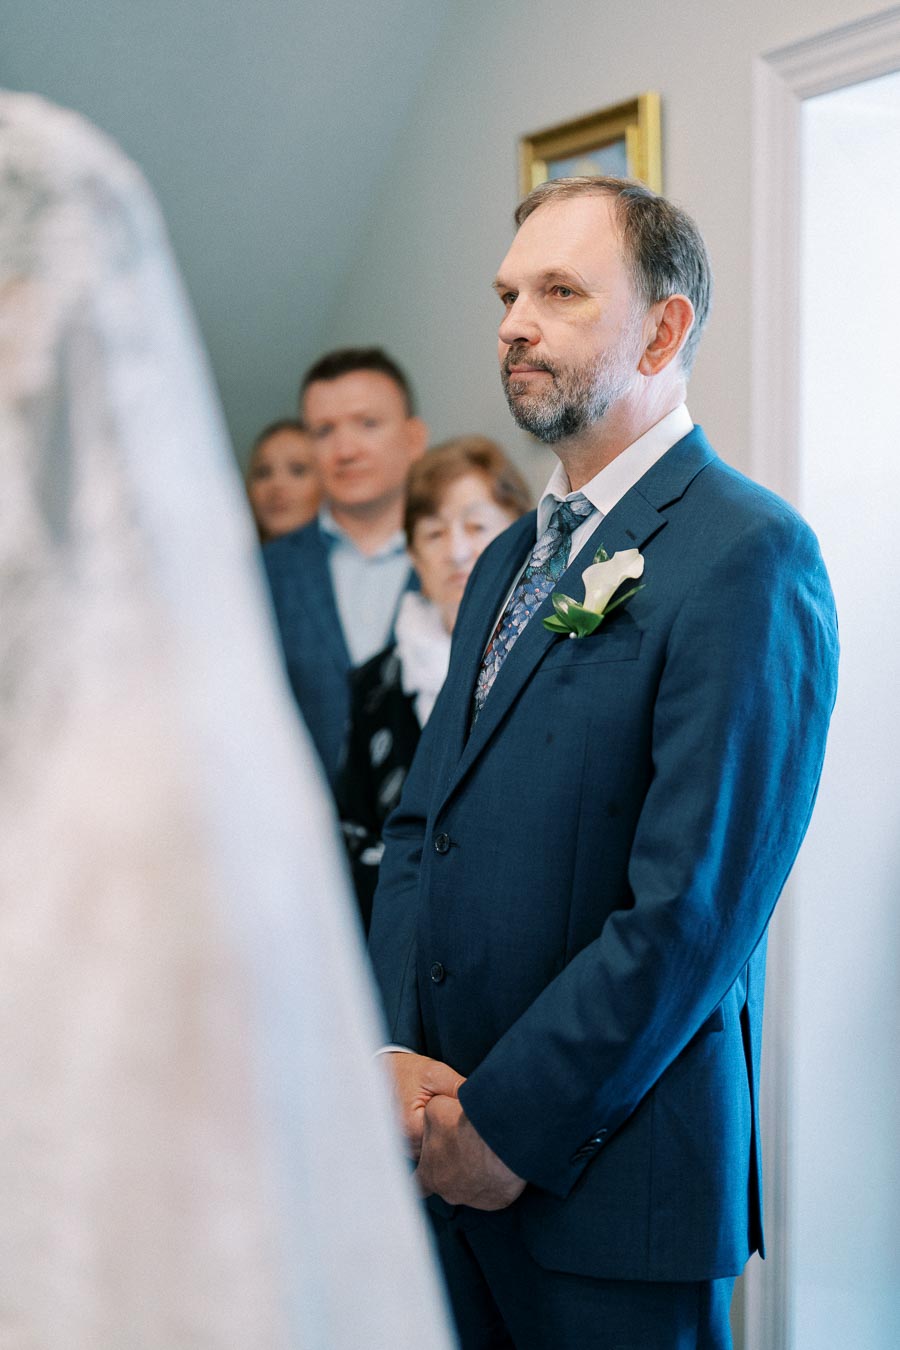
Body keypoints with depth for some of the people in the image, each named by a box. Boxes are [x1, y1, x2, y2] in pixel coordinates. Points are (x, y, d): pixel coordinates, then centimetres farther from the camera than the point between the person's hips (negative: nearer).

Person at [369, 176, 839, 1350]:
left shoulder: (749, 558, -14)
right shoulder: (510, 560, 14)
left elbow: (696, 908, -20)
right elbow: (420, 824, 12)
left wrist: (510, 1125, -15)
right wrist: (395, 1053, -2)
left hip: (608, 1169, -7)